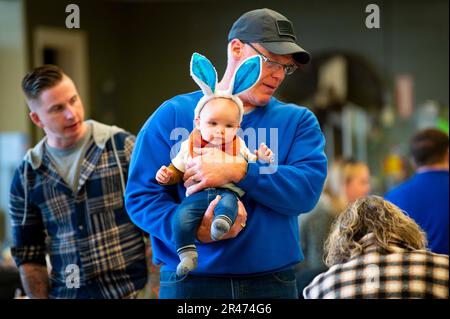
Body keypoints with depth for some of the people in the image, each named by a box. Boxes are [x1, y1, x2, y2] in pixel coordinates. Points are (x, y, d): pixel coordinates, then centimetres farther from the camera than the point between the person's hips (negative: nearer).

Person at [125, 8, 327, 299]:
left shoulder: (298, 121, 8)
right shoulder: (173, 114, 2)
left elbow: (308, 190, -9)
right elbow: (141, 196, -4)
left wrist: (238, 171, -20)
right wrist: (194, 229, -20)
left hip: (273, 280, 2)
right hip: (190, 282, -1)